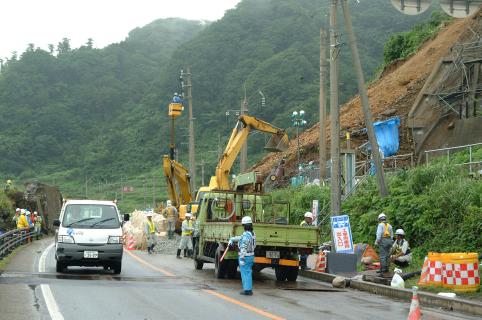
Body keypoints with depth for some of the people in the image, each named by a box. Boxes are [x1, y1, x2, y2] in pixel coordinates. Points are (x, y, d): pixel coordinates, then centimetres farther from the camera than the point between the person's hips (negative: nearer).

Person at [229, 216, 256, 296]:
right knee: (248, 273, 15)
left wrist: (241, 259, -24)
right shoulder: (252, 234, 8)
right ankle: (249, 289, 19)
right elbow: (240, 238, 18)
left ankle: (247, 290, 1)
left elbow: (243, 248, -24)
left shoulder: (246, 235, -22)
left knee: (245, 273, -2)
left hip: (245, 257, -9)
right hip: (251, 256, 9)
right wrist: (232, 239, 11)